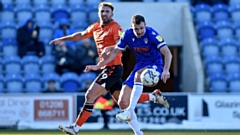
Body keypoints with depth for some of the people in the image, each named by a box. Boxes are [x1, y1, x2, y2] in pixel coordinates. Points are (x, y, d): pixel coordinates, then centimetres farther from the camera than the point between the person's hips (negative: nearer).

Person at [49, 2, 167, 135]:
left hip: (113, 68, -8)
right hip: (106, 68, 8)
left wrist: (109, 48, -40)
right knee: (124, 105, 9)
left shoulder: (115, 27, -10)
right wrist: (62, 39, 33)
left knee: (90, 95, -13)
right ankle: (154, 96, 24)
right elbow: (81, 35, 30)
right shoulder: (95, 27, 13)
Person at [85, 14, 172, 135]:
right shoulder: (128, 35, -6)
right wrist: (98, 66, 5)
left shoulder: (151, 34, -20)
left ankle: (130, 112, -39)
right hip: (140, 65, 5)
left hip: (155, 66, -5)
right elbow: (114, 53, 7)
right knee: (123, 102, -8)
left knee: (139, 74, -40)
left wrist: (166, 70, -41)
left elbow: (167, 53, -25)